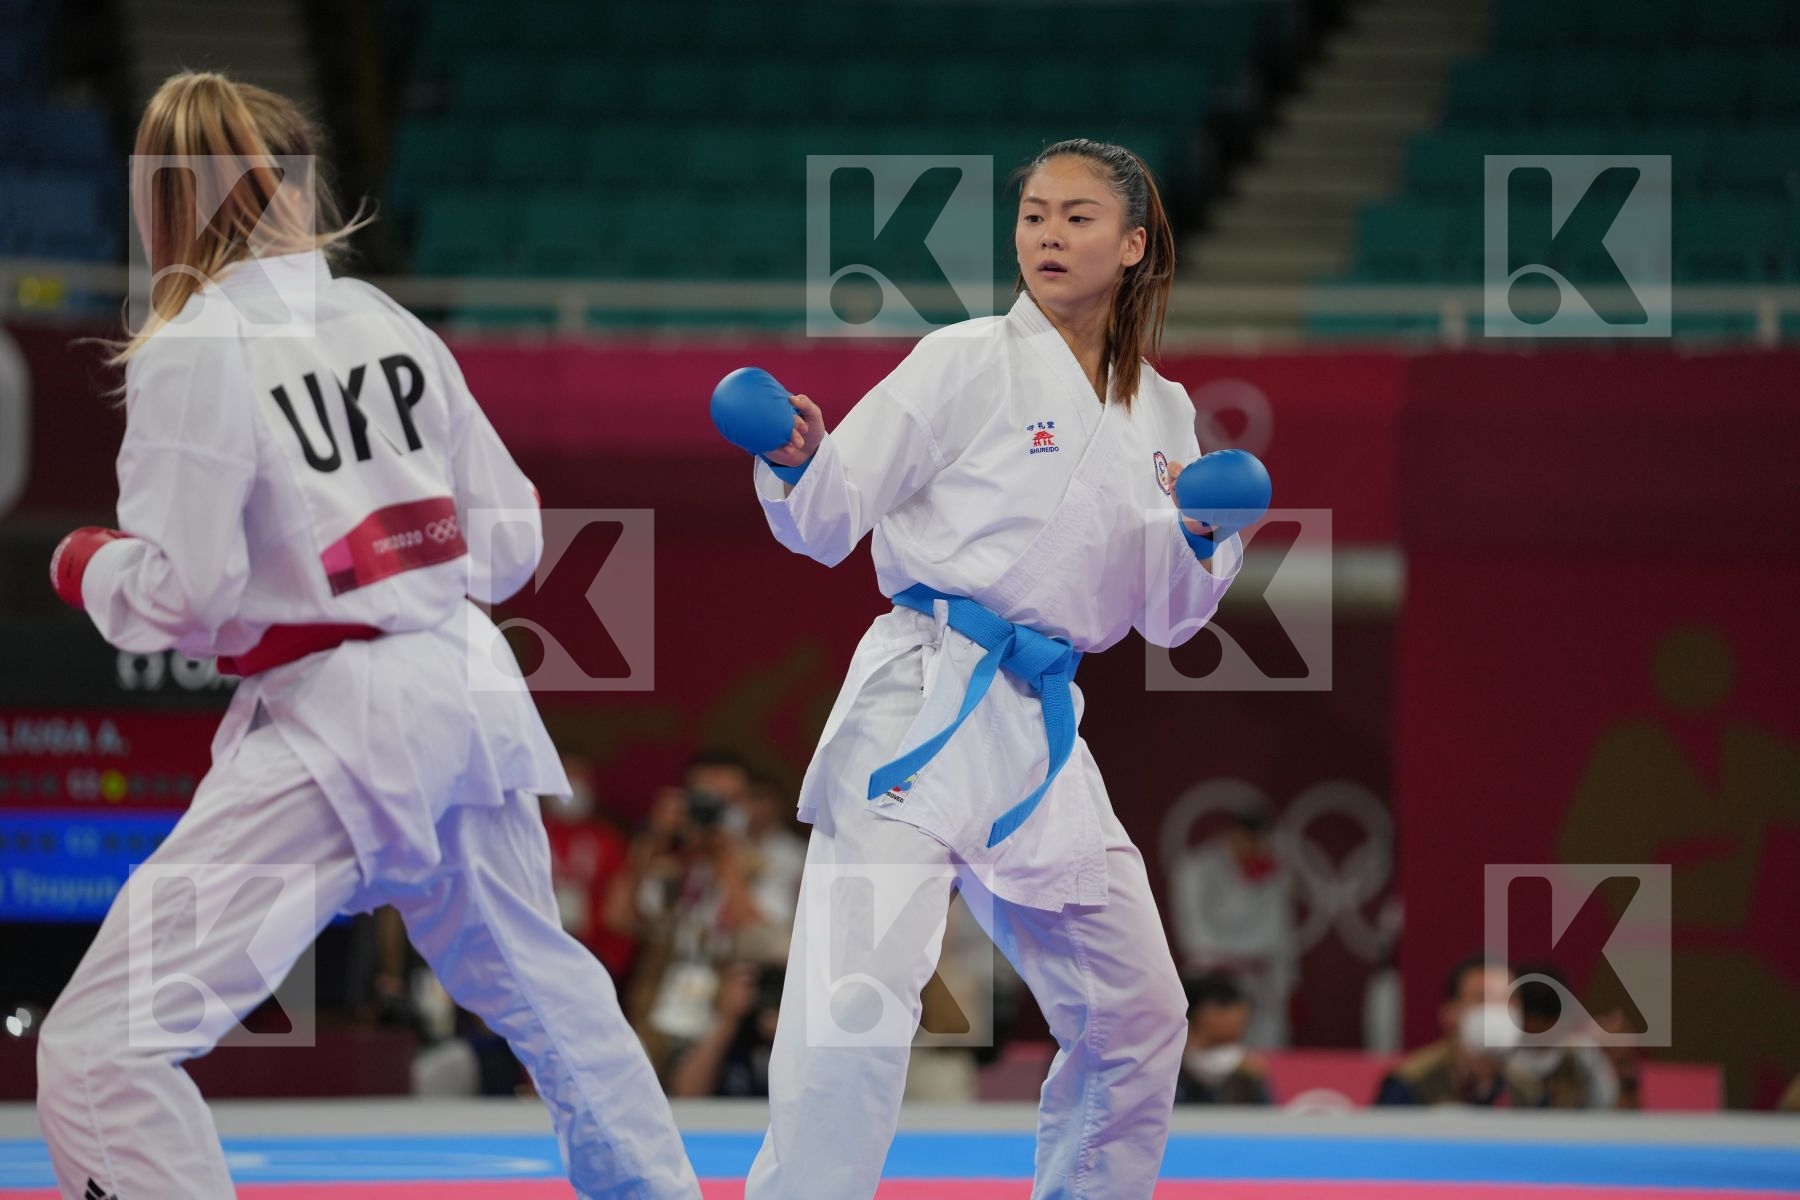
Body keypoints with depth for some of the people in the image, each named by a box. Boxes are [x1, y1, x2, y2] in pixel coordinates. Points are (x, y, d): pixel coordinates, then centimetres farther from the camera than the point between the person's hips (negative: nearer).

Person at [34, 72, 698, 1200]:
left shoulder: (191, 353, -11)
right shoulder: (389, 323, 7)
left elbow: (181, 594, -15)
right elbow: (508, 538, 11)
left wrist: (90, 568, 5)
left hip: (332, 721, -7)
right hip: (468, 690, 7)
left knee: (99, 1051, -10)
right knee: (541, 979, 33)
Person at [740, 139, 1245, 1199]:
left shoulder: (1161, 415, 13)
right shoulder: (969, 363, -3)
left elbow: (1167, 618, 17)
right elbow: (828, 524, -4)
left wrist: (1204, 537, -3)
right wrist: (796, 462, -25)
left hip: (1041, 732, 6)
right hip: (921, 705, -6)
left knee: (1137, 1018, 13)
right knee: (859, 998, -22)